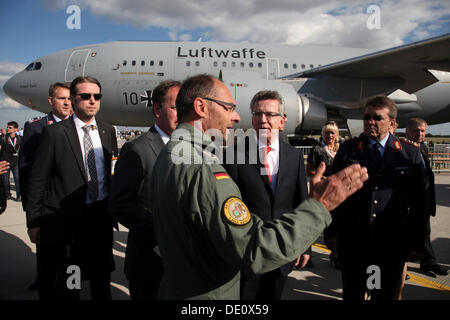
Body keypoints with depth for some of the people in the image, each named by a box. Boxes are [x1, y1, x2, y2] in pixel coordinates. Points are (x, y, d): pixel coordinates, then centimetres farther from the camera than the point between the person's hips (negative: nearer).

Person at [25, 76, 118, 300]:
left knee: (101, 280, 19)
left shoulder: (108, 131, 6)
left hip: (101, 215, 4)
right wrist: (33, 222, -5)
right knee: (68, 285, 12)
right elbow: (37, 180, -6)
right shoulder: (54, 133, -7)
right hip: (66, 219, -4)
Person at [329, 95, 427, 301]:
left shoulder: (411, 153, 1)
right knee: (352, 294, 14)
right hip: (353, 243, 0)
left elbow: (418, 202, 3)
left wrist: (417, 244, 2)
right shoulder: (347, 149, 0)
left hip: (392, 245, 0)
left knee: (385, 295, 15)